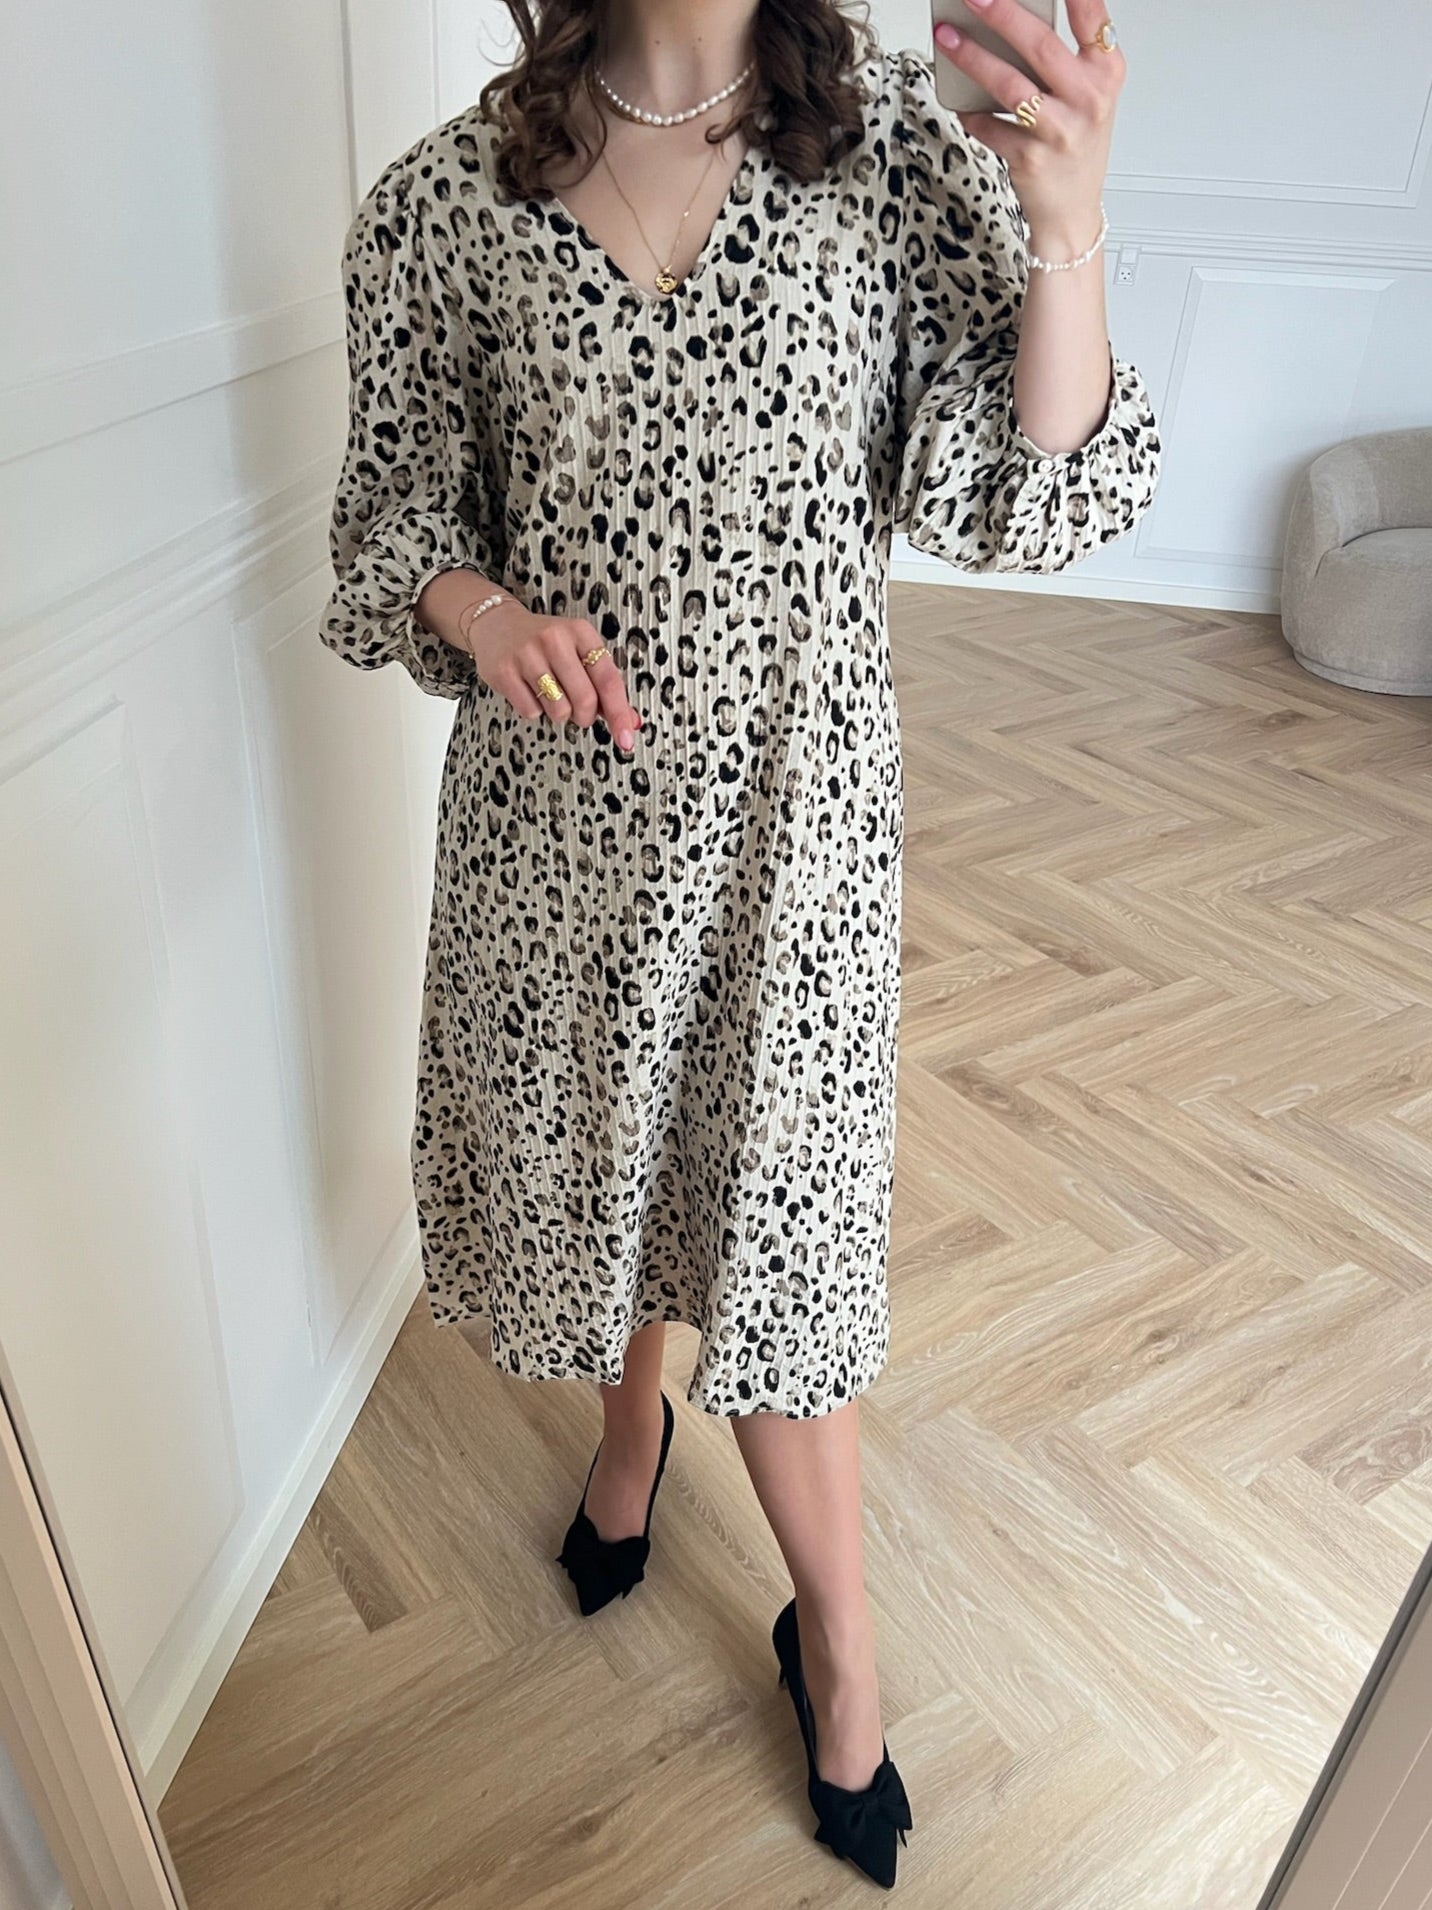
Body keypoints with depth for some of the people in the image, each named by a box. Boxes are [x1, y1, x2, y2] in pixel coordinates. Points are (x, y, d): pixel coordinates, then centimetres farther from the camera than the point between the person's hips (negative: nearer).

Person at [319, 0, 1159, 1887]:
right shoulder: (448, 196, -1)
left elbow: (1018, 499, -8)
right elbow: (395, 512, 6)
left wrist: (1065, 232, -24)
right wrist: (484, 611, -16)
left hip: (788, 808, -1)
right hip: (554, 806, 2)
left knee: (771, 1223, 7)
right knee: (592, 1148, 21)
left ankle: (836, 1635, 34)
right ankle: (634, 1412, 56)